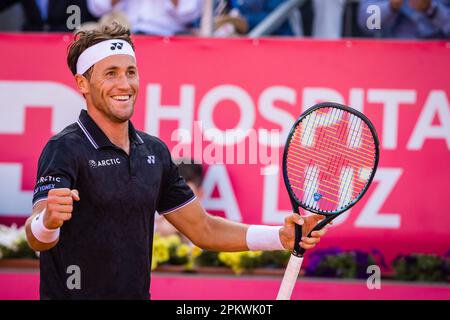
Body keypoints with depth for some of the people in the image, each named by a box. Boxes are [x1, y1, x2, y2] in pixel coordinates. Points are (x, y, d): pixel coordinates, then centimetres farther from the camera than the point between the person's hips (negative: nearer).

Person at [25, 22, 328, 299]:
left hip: (137, 292, 6)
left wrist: (283, 236, 2)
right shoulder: (66, 149, -13)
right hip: (72, 294, -6)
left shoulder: (155, 151, 8)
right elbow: (36, 238, -26)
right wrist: (49, 219, -49)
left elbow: (203, 229, 14)